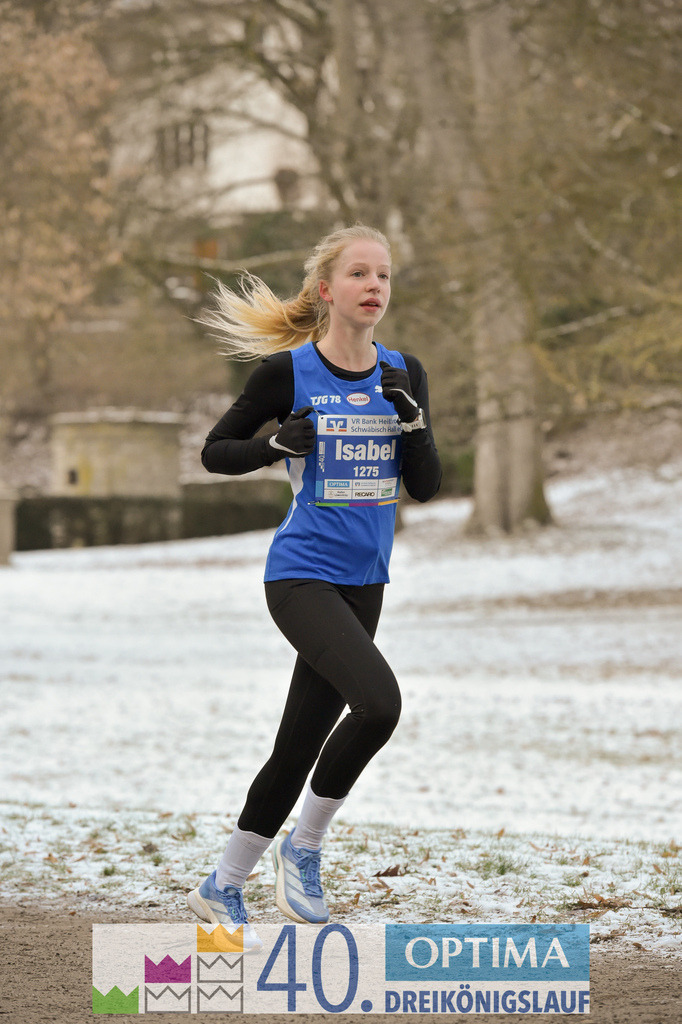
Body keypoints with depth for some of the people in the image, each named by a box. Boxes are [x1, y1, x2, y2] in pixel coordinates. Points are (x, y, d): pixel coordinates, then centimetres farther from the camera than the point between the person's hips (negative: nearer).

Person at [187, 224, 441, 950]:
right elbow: (214, 452, 3)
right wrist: (277, 444, -15)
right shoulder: (286, 371, -7)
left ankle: (222, 889, 24)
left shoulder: (404, 374, 6)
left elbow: (425, 486, 3)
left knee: (300, 745, 9)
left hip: (363, 581, 5)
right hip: (302, 574, -5)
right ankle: (303, 847, -5)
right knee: (378, 702, -26)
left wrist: (411, 420, -14)